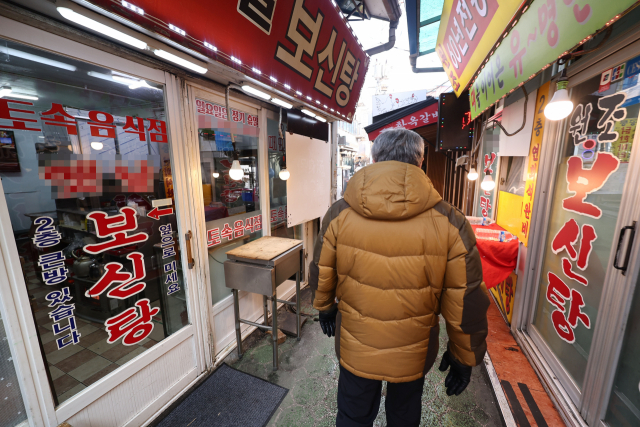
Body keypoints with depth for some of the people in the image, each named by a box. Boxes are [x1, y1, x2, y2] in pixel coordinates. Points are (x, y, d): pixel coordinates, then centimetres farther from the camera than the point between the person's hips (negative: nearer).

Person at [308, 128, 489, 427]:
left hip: (354, 349, 0)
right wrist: (464, 357, 7)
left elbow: (320, 274, -5)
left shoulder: (339, 214, -18)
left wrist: (325, 307, 15)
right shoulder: (450, 223, -20)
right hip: (412, 356, 1)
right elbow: (466, 303, -11)